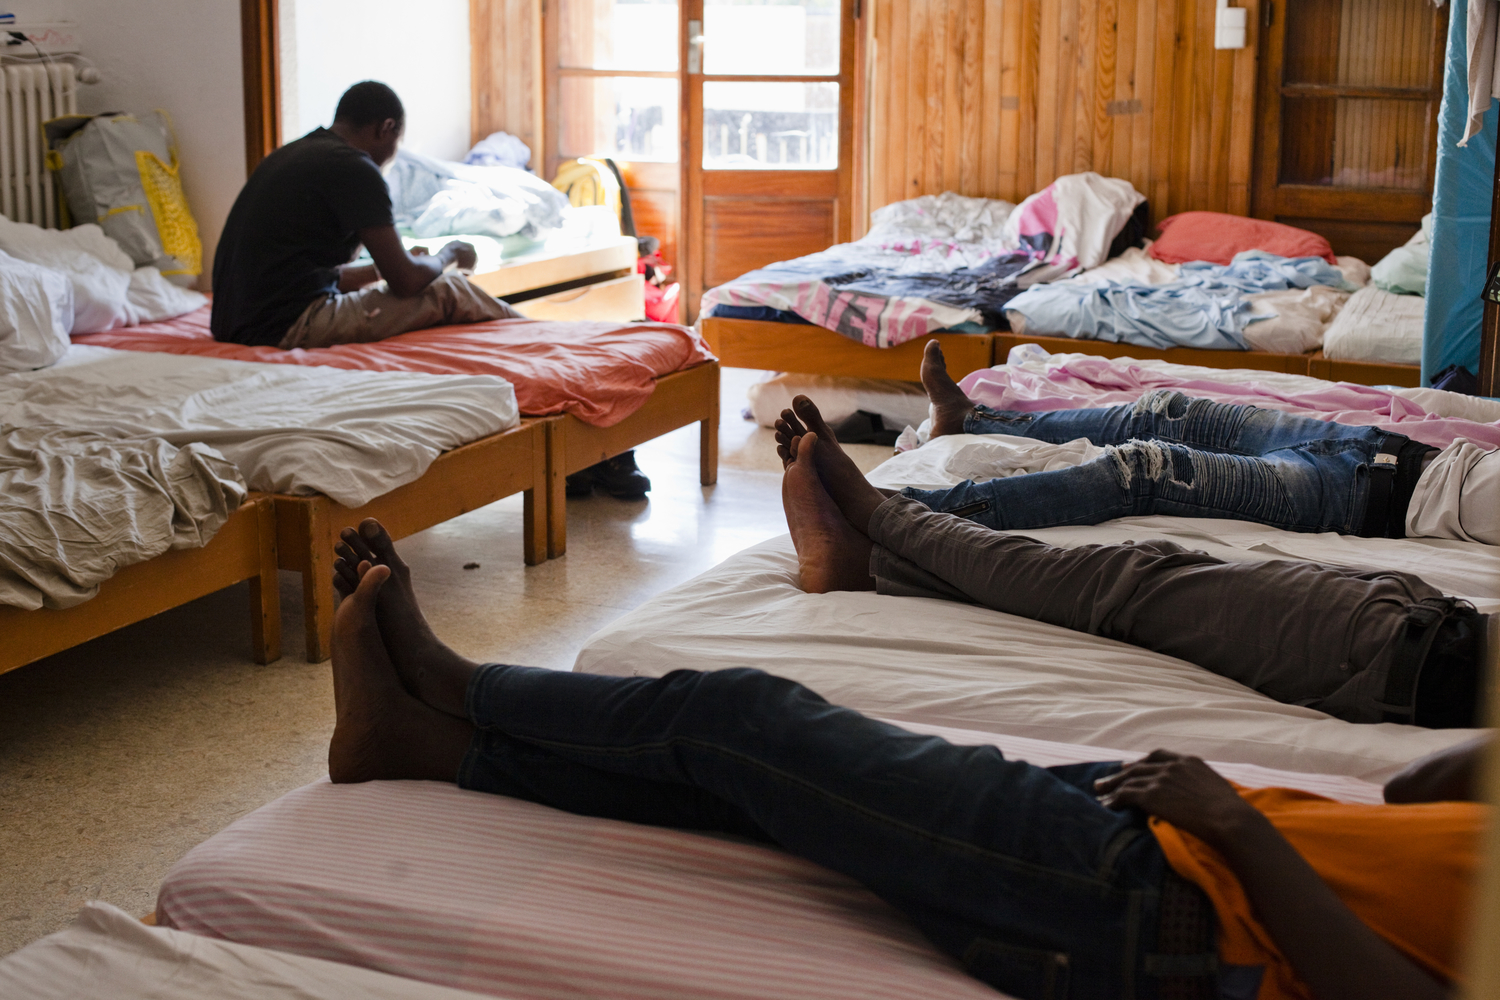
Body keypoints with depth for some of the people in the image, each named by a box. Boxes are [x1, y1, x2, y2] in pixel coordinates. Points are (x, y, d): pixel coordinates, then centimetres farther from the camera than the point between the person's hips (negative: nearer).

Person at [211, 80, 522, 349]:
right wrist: (449, 254, 13)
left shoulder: (292, 154, 18)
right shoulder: (353, 168, -10)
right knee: (449, 292, 1)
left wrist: (384, 267, 35)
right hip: (289, 328, -10)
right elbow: (406, 282, -8)